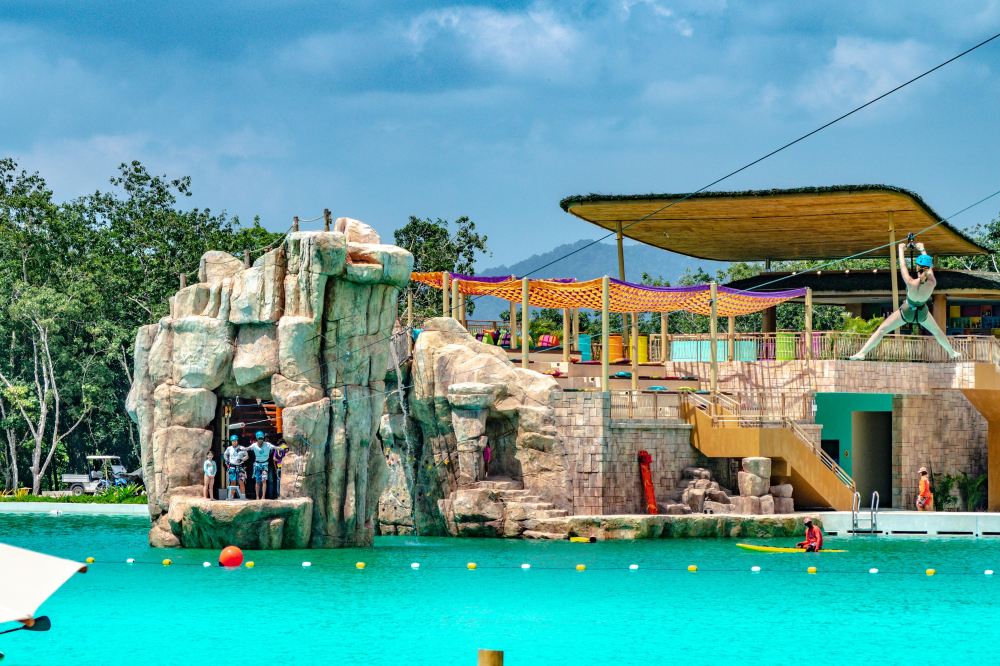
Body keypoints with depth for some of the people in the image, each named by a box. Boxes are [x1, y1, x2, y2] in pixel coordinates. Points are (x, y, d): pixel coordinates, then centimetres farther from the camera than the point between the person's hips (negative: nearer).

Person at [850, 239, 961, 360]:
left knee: (882, 330, 6)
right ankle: (952, 352, 47)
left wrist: (901, 249, -4)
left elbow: (902, 267, -21)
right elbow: (929, 268, -10)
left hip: (907, 312, -3)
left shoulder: (911, 283, -36)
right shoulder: (932, 283, -28)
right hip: (922, 314, 3)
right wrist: (922, 250, 6)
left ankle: (862, 353, 2)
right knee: (937, 332, 29)